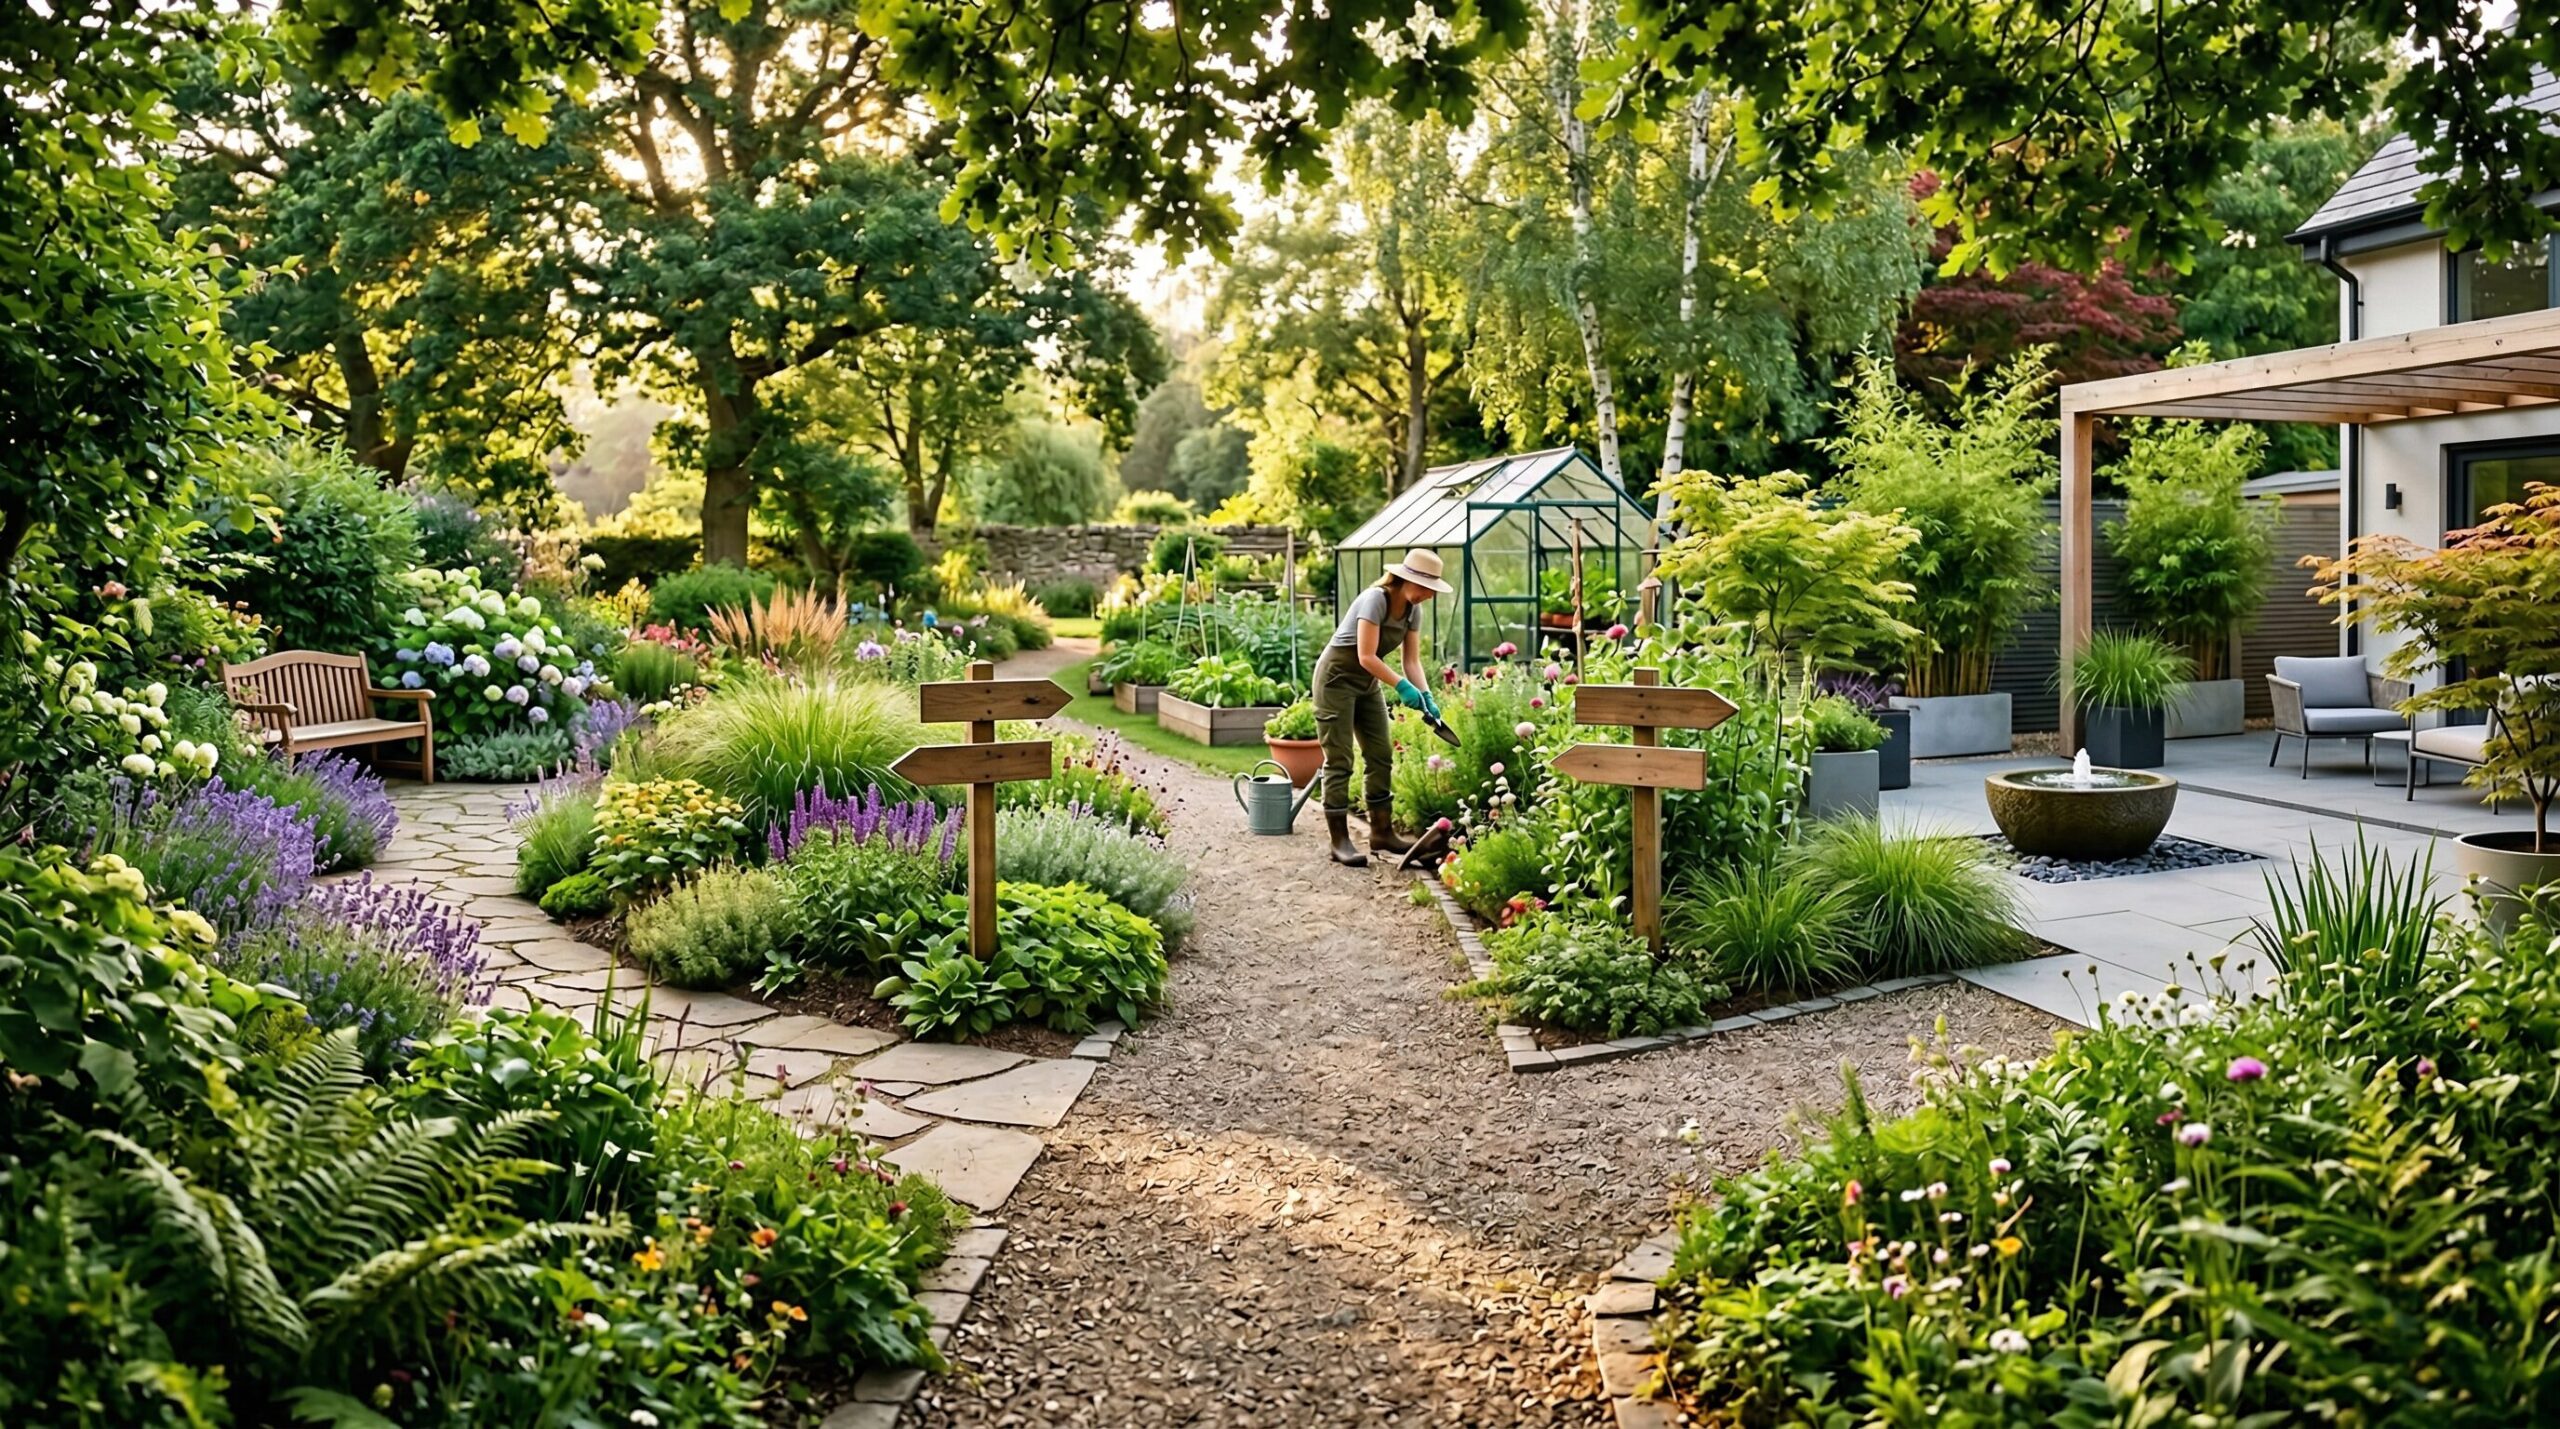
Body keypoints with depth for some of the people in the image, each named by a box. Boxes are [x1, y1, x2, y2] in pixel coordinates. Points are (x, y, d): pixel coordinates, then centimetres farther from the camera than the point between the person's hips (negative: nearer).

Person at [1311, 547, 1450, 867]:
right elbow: (1366, 657, -27)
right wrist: (1402, 686, -31)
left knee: (1381, 755, 7)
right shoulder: (1375, 599, -25)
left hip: (1367, 682, 8)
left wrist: (1426, 696, -16)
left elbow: (1412, 661, 0)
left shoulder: (1411, 609, -1)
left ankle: (1382, 832, 16)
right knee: (1339, 760, -6)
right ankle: (1339, 841, -2)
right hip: (1337, 677, -8)